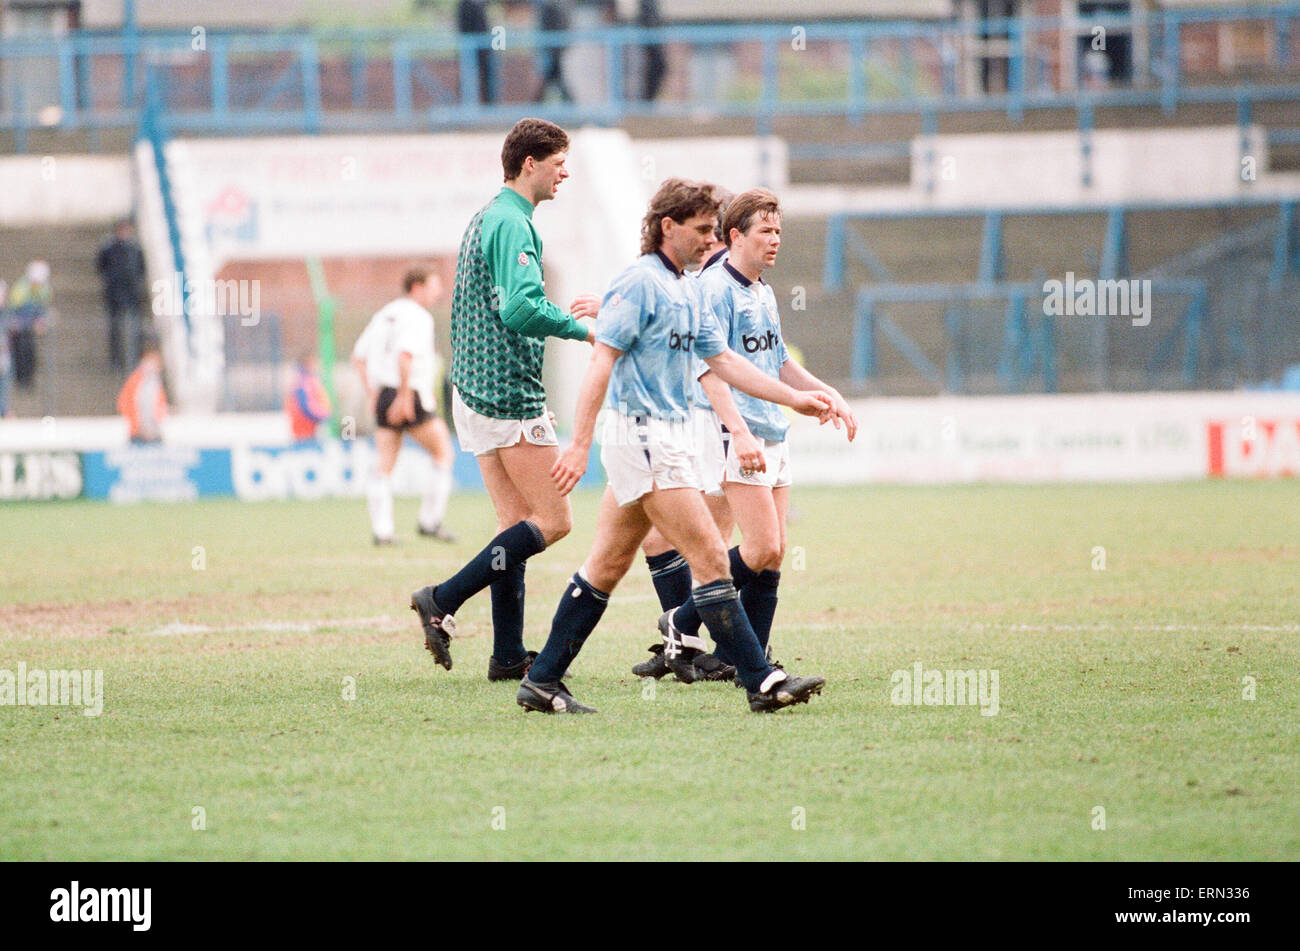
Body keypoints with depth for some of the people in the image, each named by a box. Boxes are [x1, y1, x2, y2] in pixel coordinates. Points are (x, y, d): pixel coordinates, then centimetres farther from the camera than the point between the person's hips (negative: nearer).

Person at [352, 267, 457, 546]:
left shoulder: (384, 315, 16)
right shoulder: (416, 317, -10)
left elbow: (358, 356, 18)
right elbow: (405, 355, -25)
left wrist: (371, 393, 18)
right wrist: (405, 396, -22)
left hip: (383, 395, 8)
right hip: (413, 395, -8)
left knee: (383, 467, 4)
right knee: (443, 452, 7)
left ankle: (381, 530, -3)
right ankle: (430, 520, 4)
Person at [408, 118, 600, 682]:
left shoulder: (487, 218, 17)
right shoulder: (512, 226, -15)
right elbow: (521, 309, -27)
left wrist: (564, 312, 21)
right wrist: (582, 329, -18)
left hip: (476, 391, 10)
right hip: (508, 395, -10)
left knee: (515, 520, 10)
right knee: (552, 520, -5)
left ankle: (507, 655, 8)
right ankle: (443, 601, -8)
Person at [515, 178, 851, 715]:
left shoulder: (684, 291, 17)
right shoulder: (640, 283, -12)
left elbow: (723, 361, 23)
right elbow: (601, 363, -18)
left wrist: (796, 400, 19)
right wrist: (580, 445, -23)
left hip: (665, 437, 10)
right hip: (641, 434, -10)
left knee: (607, 565, 11)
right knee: (710, 558, -10)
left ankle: (542, 682, 14)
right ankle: (761, 683, -9)